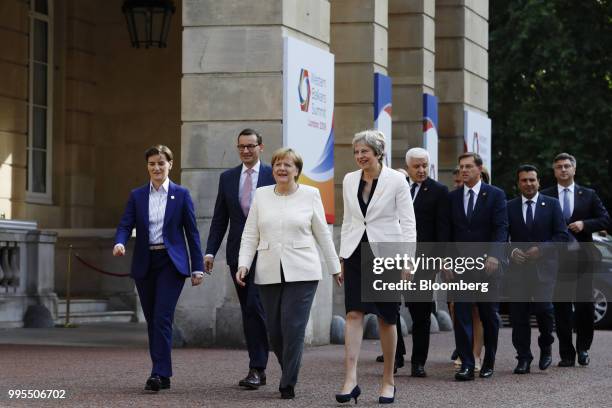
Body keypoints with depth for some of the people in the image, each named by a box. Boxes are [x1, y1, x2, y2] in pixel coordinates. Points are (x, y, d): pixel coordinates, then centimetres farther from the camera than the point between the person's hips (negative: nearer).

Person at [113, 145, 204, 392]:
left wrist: (197, 267, 0)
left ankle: (159, 373, -17)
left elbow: (192, 232, 3)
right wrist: (119, 243, -22)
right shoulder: (137, 196, 9)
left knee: (162, 318, -15)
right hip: (145, 264, 3)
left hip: (171, 262, -3)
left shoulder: (181, 194, 3)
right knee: (152, 320, 7)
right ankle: (162, 375, 15)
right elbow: (126, 225, 0)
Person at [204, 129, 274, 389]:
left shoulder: (273, 176, 0)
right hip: (238, 253, 4)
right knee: (248, 311, 8)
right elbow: (220, 218, 11)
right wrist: (210, 251, 3)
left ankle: (256, 369, -13)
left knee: (255, 308, -15)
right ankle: (259, 369, 14)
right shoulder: (227, 178, 11)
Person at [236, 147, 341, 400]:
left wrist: (335, 268, 10)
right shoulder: (261, 195, 8)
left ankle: (288, 385, -2)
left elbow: (322, 234, 7)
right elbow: (250, 235, 8)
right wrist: (243, 264, -4)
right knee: (274, 330, 5)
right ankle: (290, 374, 27)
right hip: (269, 273, 3)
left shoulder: (310, 195, 3)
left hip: (301, 273, -3)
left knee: (293, 328, -10)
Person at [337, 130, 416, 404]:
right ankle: (350, 379, -16)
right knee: (353, 314, -9)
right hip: (357, 253, 3)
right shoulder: (349, 180, 8)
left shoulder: (396, 180, -6)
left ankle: (388, 381, 15)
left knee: (386, 319, 5)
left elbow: (408, 222, -6)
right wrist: (342, 257, 12)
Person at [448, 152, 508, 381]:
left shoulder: (495, 195, 1)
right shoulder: (453, 197, 10)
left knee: (489, 316, 8)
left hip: (487, 265, -2)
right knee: (461, 315, -7)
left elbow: (501, 227, -7)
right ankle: (466, 365, -8)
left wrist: (494, 255, -20)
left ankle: (488, 363, 21)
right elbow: (449, 231, 11)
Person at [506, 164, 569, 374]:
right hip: (518, 267, 2)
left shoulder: (552, 204, 7)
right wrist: (512, 250, -12)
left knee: (543, 308, -14)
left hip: (543, 267, -2)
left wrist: (541, 248, -11)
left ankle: (546, 347, 12)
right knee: (518, 314, -2)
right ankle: (523, 358, 6)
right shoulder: (509, 207, 10)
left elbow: (562, 235, 2)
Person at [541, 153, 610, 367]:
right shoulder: (545, 196, 6)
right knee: (561, 307, 1)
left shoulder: (588, 195, 10)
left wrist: (584, 224, -9)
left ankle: (583, 348, 16)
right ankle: (567, 354, 6)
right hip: (557, 258, 0)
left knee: (585, 304, -4)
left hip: (582, 258, 0)